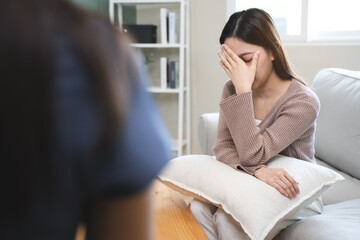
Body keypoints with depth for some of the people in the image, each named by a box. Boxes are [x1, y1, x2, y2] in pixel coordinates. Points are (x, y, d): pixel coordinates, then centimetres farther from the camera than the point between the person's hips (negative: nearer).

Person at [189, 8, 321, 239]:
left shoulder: (303, 102, -22)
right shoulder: (232, 89, -4)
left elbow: (252, 155, -27)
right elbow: (223, 147, -11)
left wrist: (244, 89, -31)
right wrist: (259, 171, -32)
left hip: (292, 194, -4)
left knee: (227, 219, -29)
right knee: (198, 207, -24)